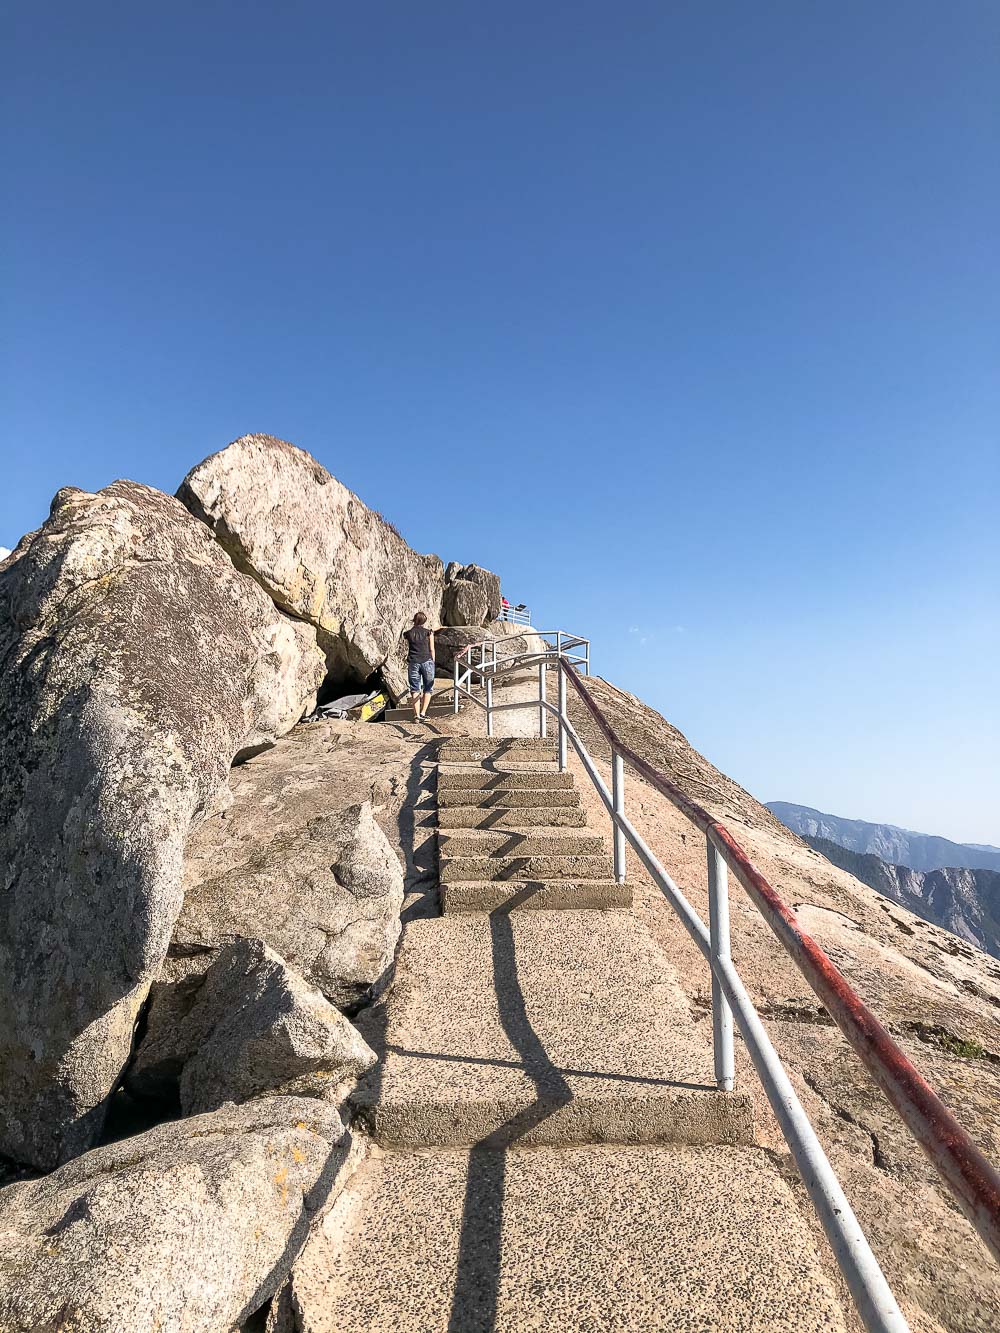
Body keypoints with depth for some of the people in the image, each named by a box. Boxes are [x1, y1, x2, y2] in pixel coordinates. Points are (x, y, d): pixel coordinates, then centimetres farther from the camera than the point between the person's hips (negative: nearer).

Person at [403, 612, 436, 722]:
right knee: (428, 688, 9)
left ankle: (416, 715, 0)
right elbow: (431, 650, 1)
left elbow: (408, 649, 15)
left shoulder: (408, 633, 5)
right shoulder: (428, 632, 0)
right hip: (426, 662, -2)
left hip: (413, 663, 2)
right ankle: (423, 713, -1)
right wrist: (432, 662, 13)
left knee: (415, 689, 6)